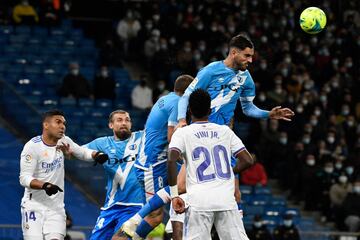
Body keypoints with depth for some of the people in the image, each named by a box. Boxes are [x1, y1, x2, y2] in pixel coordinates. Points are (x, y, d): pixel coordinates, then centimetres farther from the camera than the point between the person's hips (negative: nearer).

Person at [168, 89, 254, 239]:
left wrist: (174, 195, -7)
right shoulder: (225, 131, 14)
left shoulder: (182, 133, 6)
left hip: (199, 201, -2)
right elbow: (248, 161, 9)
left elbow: (171, 160, -11)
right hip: (227, 200, 2)